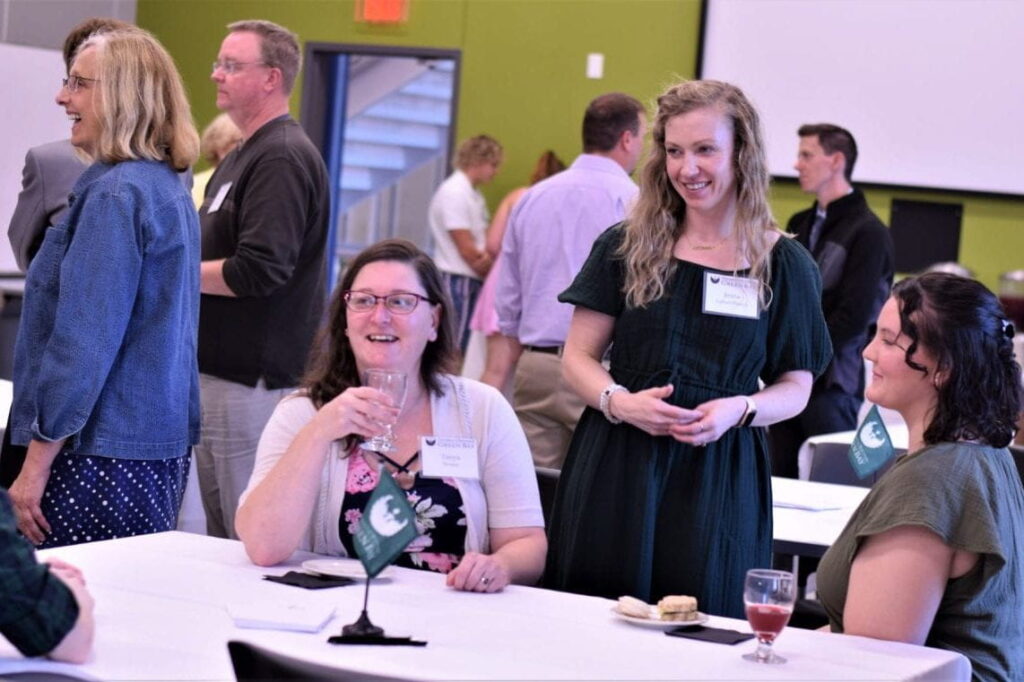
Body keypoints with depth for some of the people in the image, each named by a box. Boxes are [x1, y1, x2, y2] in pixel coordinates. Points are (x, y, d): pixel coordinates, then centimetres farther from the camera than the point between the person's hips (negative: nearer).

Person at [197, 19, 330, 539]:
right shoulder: (241, 159, 18)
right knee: (221, 539, 16)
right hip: (219, 374, 10)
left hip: (253, 383, -10)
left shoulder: (284, 158, -15)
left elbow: (258, 271, -24)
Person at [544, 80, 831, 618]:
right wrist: (619, 401, -13)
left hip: (719, 479, -1)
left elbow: (796, 387, 7)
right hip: (616, 471, 1)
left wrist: (740, 409, -12)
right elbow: (578, 357, 7)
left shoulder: (784, 264, 3)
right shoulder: (626, 247, 5)